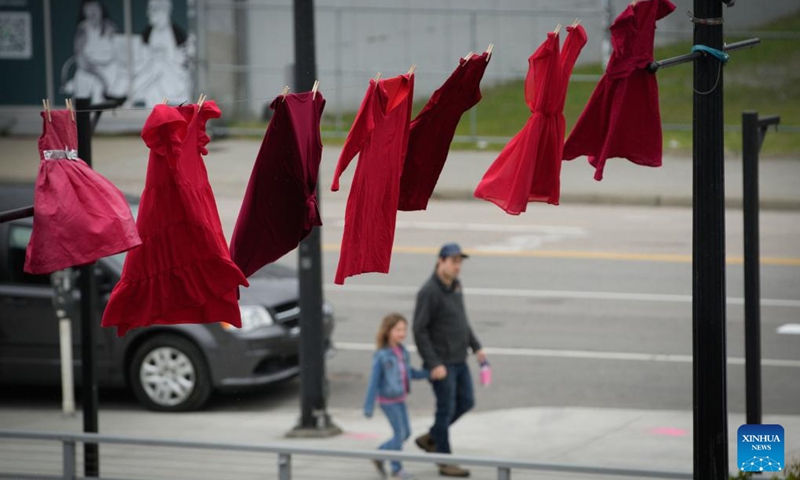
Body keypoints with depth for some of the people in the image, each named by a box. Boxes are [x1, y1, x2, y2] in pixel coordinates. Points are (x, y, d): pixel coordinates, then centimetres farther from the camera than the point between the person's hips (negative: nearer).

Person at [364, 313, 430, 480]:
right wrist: (368, 407, -14)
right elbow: (374, 382, -15)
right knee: (400, 433, -3)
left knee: (406, 433, 11)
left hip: (400, 399, 7)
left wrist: (429, 373, 2)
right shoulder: (381, 355, -18)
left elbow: (409, 373, 14)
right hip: (388, 400, -7)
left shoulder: (403, 352, 0)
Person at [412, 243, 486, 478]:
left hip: (458, 359, 8)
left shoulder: (455, 285, 7)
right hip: (440, 362, -8)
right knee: (446, 409, -1)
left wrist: (476, 347, 13)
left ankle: (430, 439, 28)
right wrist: (434, 365, -22)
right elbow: (419, 331, -20)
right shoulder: (429, 292, -19)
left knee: (466, 402, 13)